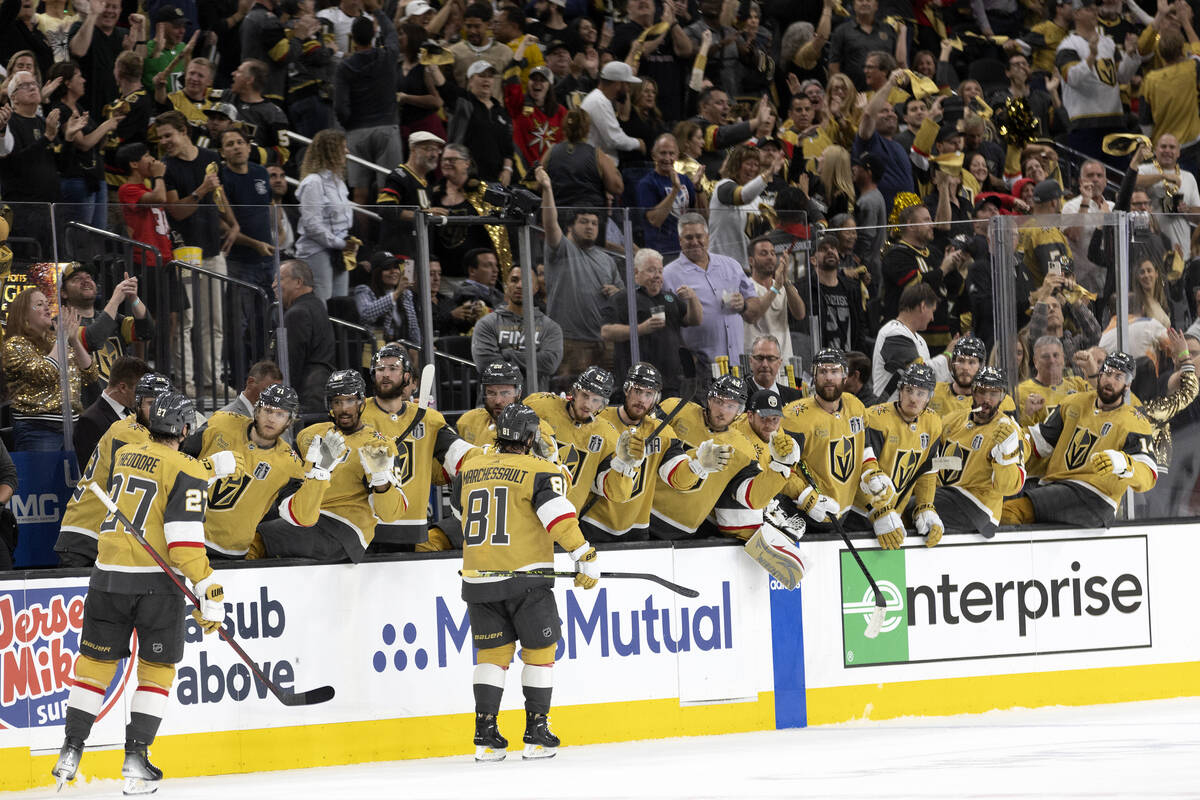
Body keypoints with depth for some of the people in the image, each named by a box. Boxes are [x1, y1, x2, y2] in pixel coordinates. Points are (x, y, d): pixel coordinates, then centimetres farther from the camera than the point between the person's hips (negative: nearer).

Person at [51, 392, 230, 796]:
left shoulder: (124, 455, 9)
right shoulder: (187, 471, -9)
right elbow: (185, 539, -17)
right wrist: (210, 592, -15)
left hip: (108, 573, 4)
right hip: (156, 581, -4)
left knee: (96, 660, 13)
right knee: (157, 668, 8)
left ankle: (70, 751, 10)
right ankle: (135, 759, 1)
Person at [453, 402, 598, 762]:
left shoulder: (469, 471, 10)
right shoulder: (538, 472, -6)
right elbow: (559, 517, -17)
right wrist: (585, 557, -14)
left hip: (479, 580, 4)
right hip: (525, 577, -4)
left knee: (491, 653, 12)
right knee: (539, 651, 8)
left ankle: (486, 735, 5)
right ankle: (536, 734, 4)